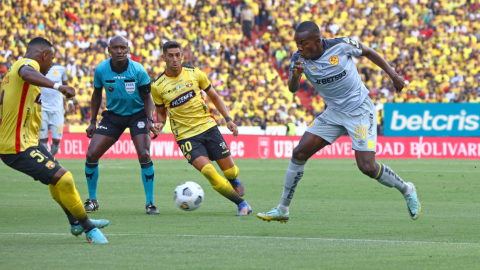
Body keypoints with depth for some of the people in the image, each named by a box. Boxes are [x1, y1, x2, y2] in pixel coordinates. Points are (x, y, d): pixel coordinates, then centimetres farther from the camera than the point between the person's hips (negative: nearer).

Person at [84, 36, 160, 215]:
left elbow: (147, 97, -7)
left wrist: (149, 121, -20)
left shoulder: (138, 70, -18)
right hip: (113, 115, 2)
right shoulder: (101, 70, -12)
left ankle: (150, 203, -8)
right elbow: (97, 94, 6)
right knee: (91, 155, -8)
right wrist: (93, 121, 3)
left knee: (144, 155, -21)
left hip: (137, 114, -2)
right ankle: (92, 200, 12)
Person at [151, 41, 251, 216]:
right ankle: (241, 204, -8)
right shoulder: (157, 86, -3)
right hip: (185, 136, -2)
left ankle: (234, 180, 46)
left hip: (208, 127, 2)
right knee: (208, 171, -22)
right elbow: (161, 111, 12)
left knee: (229, 169, 5)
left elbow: (214, 97, 10)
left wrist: (228, 119, 1)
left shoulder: (194, 74, -1)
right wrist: (160, 123, -10)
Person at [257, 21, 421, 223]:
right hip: (334, 113, 5)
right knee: (299, 153, -7)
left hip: (360, 111, -5)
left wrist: (393, 75, -1)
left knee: (367, 167, -14)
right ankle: (283, 209, 2)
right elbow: (292, 89, -19)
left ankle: (406, 190, 13)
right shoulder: (299, 58, -9)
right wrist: (295, 75, -42)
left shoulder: (340, 46, -19)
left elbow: (367, 52, -1)